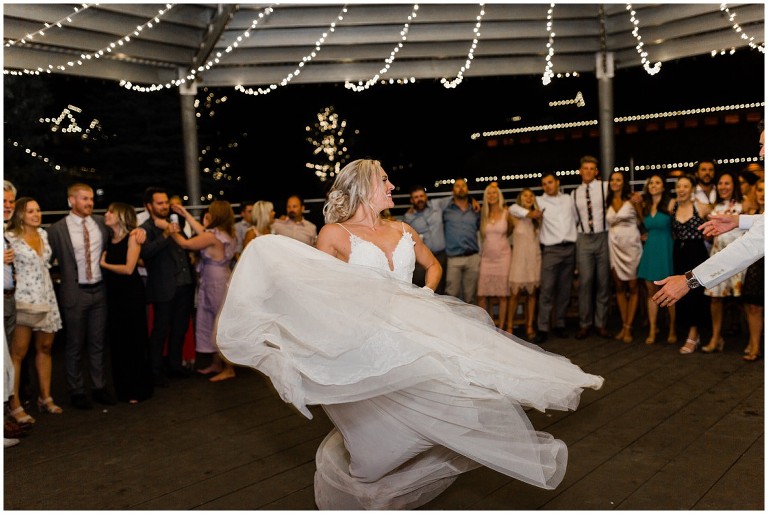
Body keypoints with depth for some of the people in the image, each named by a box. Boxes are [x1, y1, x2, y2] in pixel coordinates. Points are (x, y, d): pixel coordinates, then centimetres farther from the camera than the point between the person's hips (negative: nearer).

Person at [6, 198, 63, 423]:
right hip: (24, 301, -6)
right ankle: (14, 405, 0)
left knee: (45, 348, 12)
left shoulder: (43, 234, 10)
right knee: (17, 353, -6)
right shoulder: (11, 237, -8)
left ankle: (45, 398, 21)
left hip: (47, 299, 6)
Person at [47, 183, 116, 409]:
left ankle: (99, 387, 25)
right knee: (75, 345, 9)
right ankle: (77, 391, 22)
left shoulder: (102, 222, 4)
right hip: (75, 292, -3)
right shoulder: (57, 229, -7)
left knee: (98, 342, 13)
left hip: (100, 289, 3)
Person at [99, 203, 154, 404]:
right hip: (114, 295, 6)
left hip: (132, 294, -6)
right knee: (117, 343, 11)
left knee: (135, 342, 3)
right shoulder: (109, 239, 8)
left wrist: (104, 264, -5)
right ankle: (122, 389, 23)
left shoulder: (132, 237, -8)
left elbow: (129, 268, -15)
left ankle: (139, 389, 14)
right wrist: (102, 259, -2)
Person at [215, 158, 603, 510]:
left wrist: (426, 294, 8)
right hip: (367, 342, -5)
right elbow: (317, 291, 1)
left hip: (412, 331, 5)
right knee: (379, 438, -3)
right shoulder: (334, 234, -1)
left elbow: (433, 266, 25)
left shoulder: (403, 230, 14)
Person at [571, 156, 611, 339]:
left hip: (603, 237, -2)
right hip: (583, 239, 2)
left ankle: (601, 323, 13)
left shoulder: (605, 187, 1)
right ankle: (584, 324, 7)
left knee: (603, 282, 4)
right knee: (585, 282, -2)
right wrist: (573, 237, 12)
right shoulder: (574, 193, 11)